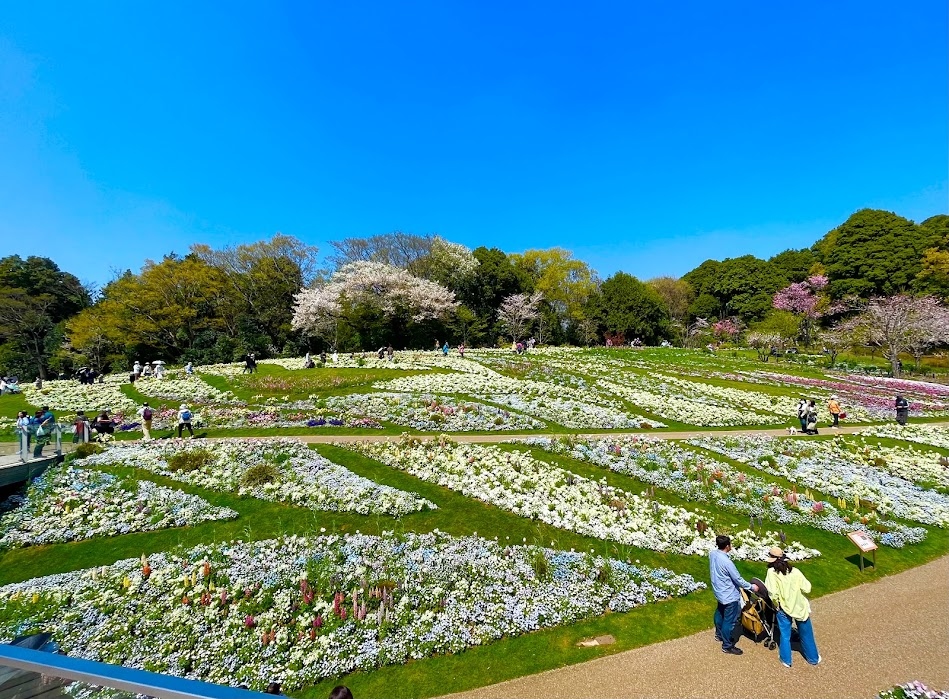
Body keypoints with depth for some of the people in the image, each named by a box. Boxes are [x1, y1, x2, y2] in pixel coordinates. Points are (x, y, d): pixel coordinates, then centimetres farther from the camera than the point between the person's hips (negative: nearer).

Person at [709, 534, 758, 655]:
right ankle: (727, 646, 23)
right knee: (730, 621, 9)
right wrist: (751, 587, -5)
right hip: (729, 596, -8)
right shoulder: (726, 562, -34)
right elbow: (738, 579, -21)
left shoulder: (712, 553, -9)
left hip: (719, 592, 8)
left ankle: (719, 634, 47)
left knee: (720, 613, 28)